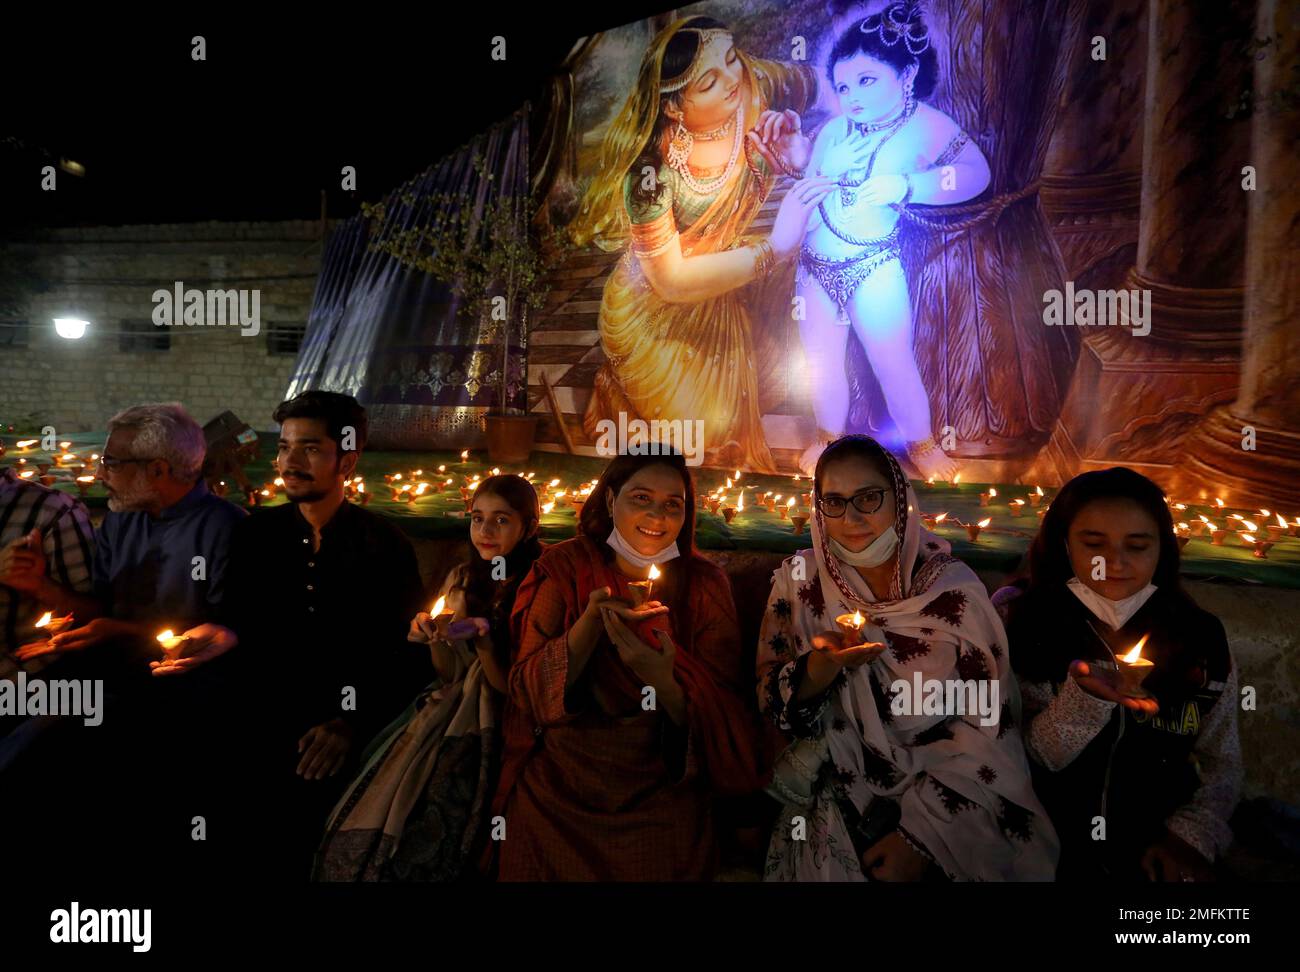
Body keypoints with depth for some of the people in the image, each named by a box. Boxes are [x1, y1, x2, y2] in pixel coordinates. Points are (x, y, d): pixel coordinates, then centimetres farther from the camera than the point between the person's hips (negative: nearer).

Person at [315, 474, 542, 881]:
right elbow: (452, 676, 9)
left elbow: (512, 689, -8)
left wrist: (483, 643, -23)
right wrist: (435, 639, -10)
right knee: (361, 838, -7)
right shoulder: (462, 579, 6)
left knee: (416, 848, -13)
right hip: (442, 718, 5)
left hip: (491, 734, -4)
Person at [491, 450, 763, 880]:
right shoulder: (566, 566, -2)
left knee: (658, 859, -18)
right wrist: (592, 618, -22)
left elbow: (722, 719, -5)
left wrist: (665, 682, -25)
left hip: (661, 790, 0)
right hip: (562, 779, 0)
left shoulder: (704, 583, -1)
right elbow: (527, 691, -8)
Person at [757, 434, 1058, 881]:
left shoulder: (954, 586, -6)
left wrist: (922, 833, -12)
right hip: (838, 805, 1)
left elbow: (987, 725, -5)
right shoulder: (800, 580, -2)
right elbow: (771, 705, -1)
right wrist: (820, 668, -20)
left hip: (946, 804, 0)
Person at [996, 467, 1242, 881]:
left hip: (1158, 858, 3)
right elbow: (1033, 758, -7)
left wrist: (1192, 836, -3)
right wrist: (1085, 696, -22)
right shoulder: (1021, 622, -4)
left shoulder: (1202, 637, 3)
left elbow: (1222, 762, 10)